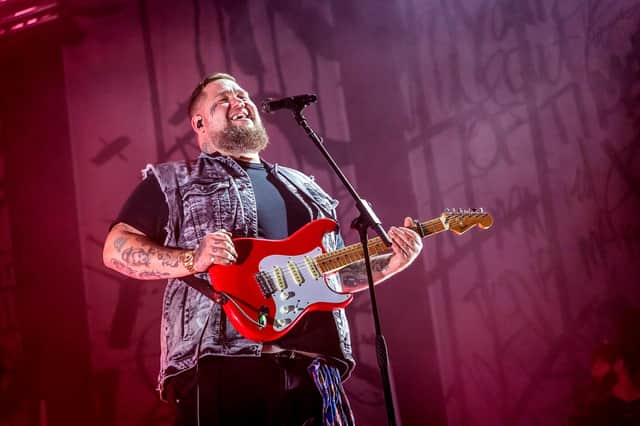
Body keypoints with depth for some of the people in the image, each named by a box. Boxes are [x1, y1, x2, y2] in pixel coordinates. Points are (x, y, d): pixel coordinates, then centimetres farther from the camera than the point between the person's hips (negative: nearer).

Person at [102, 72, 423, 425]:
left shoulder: (303, 186, 26)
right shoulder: (171, 181, 11)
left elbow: (336, 272, 29)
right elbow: (115, 249, 2)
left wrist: (392, 262, 11)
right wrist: (192, 259, -13)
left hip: (313, 367, 5)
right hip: (220, 365, -4)